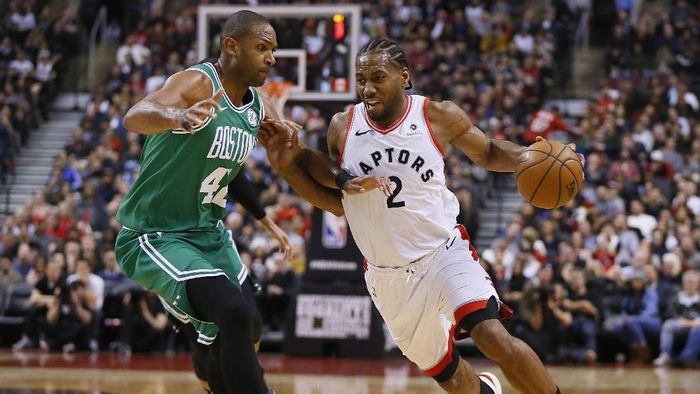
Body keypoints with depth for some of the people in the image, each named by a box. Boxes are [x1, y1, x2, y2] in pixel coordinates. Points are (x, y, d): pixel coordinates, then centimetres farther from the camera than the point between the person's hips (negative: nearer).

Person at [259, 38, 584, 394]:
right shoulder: (343, 128, -5)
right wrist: (288, 166, -6)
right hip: (388, 277, 3)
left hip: (444, 253, -3)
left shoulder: (439, 117, -10)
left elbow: (488, 154, 8)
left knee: (492, 336, -27)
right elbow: (338, 203, 7)